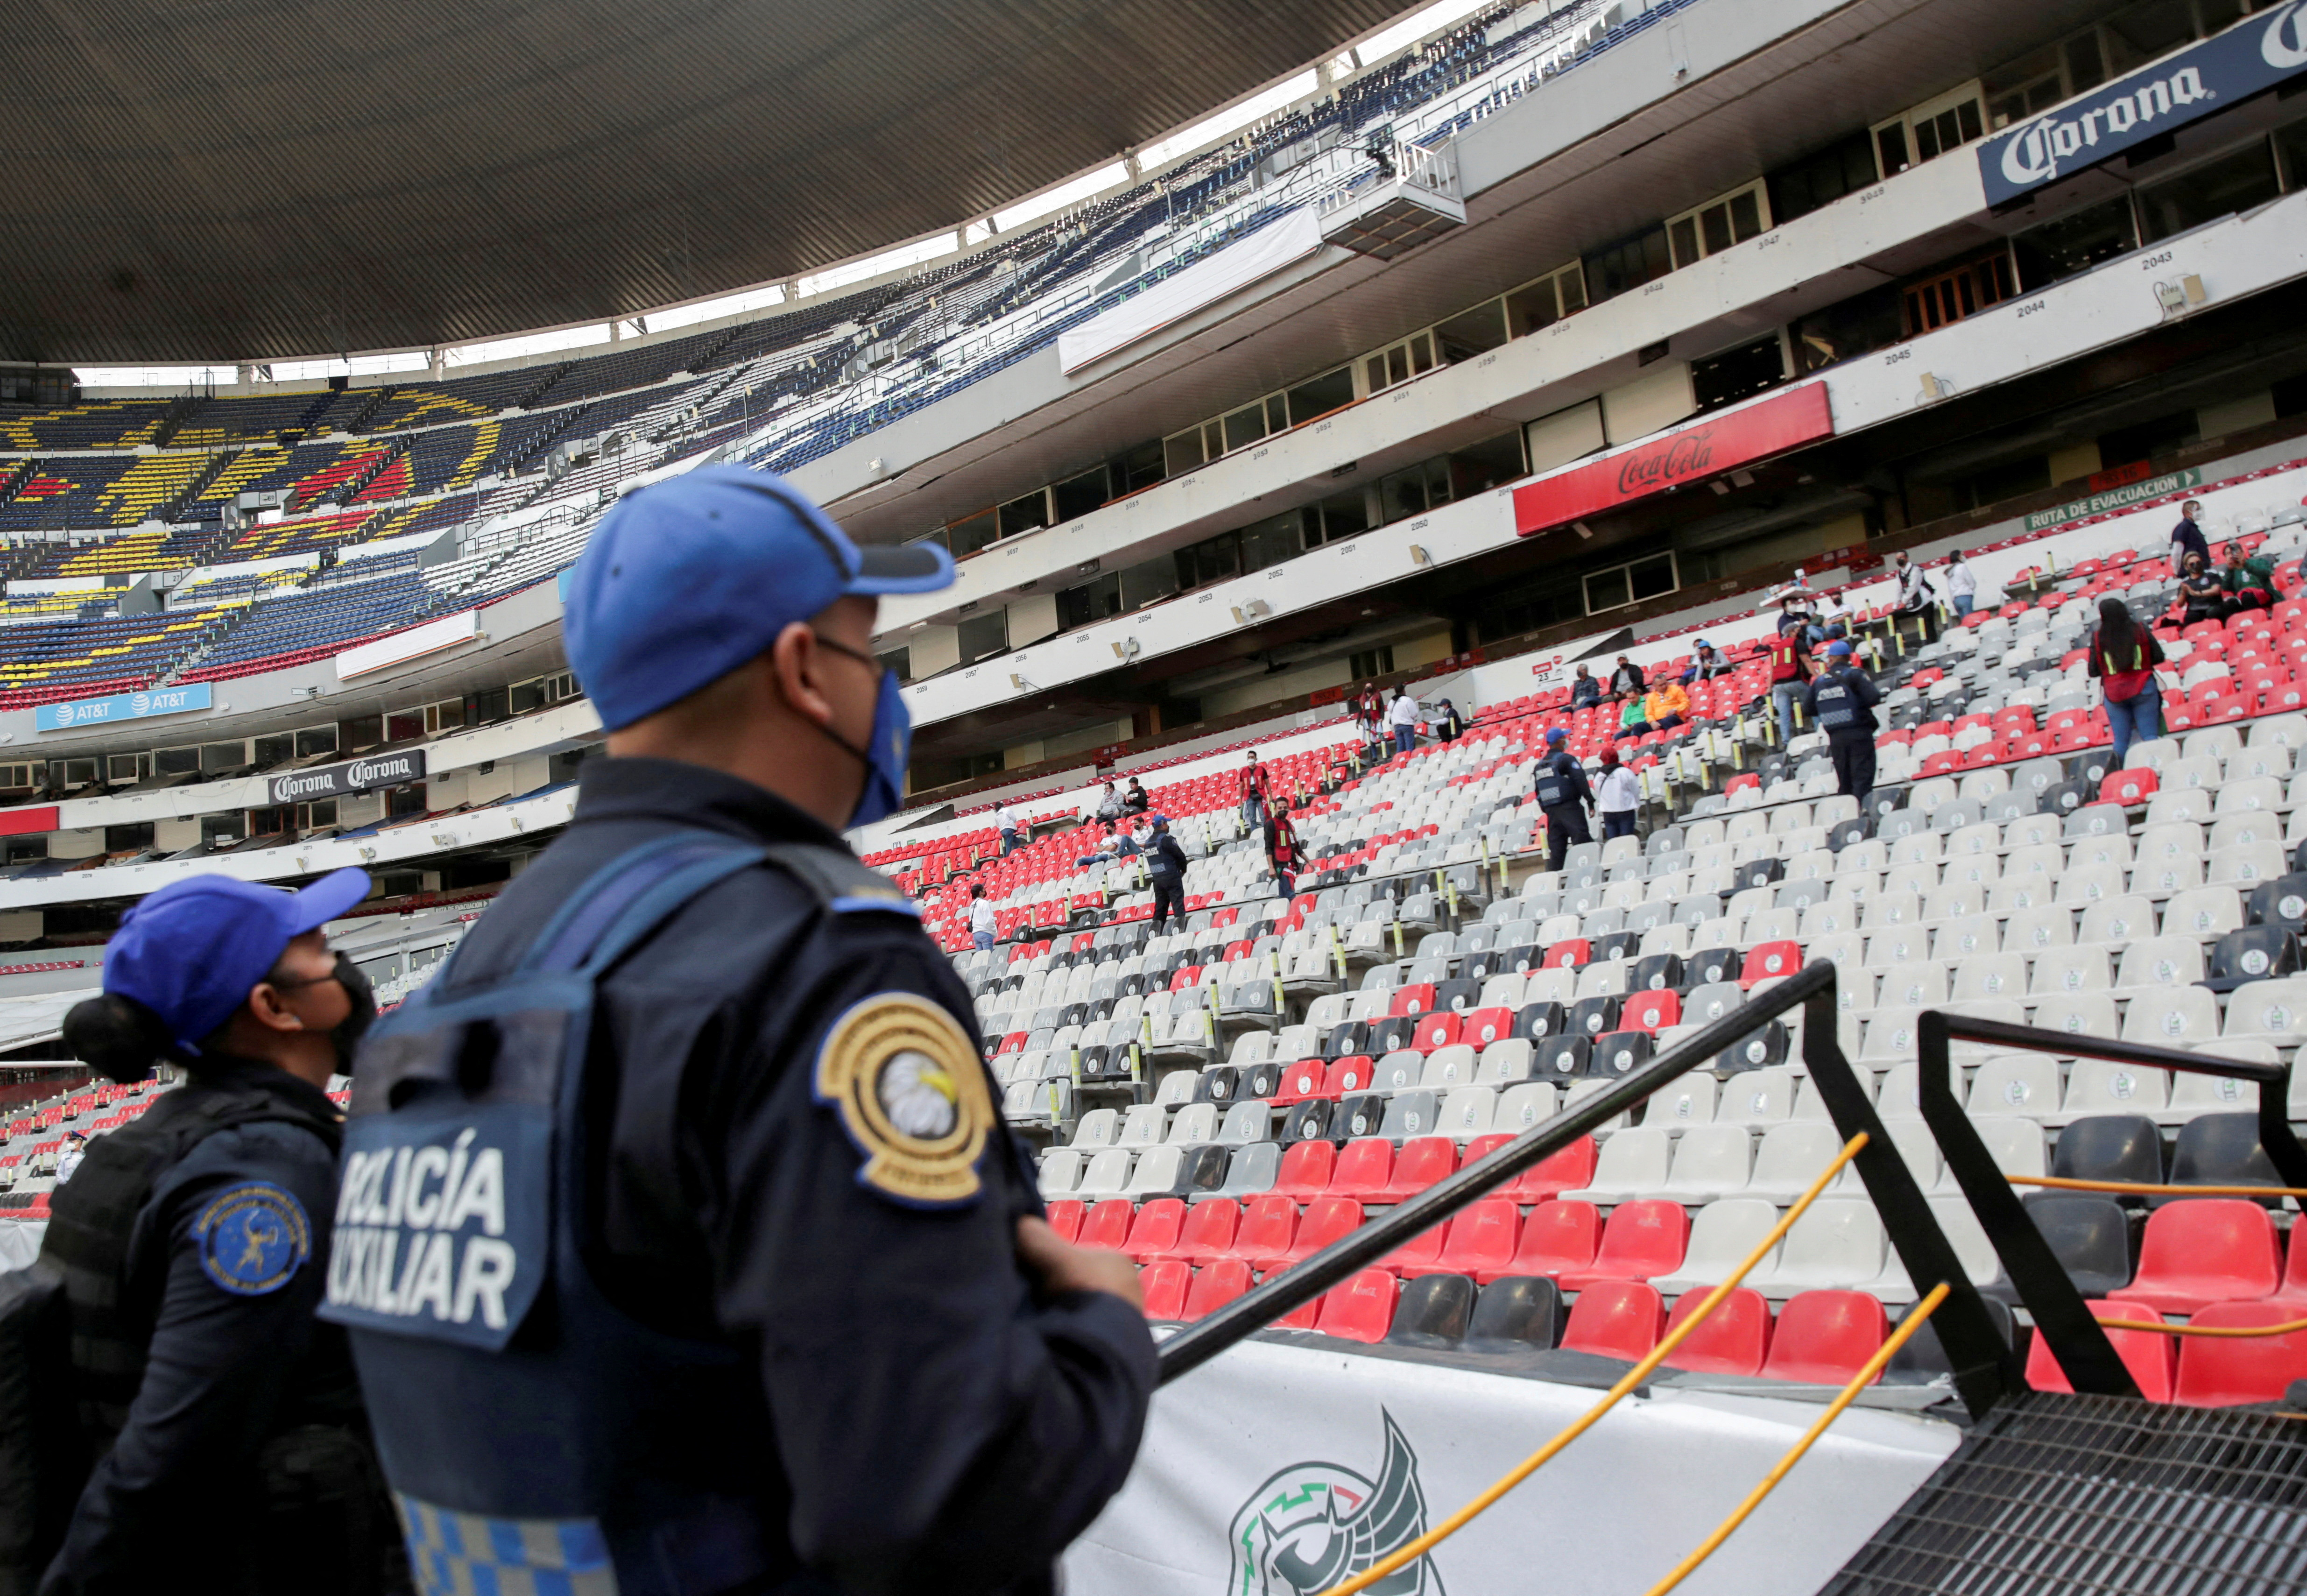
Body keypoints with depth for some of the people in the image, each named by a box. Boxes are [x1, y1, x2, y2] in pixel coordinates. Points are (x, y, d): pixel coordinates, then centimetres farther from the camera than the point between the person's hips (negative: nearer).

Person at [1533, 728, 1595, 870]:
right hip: (1569, 807, -6)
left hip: (1550, 810, 6)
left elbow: (1538, 791, 19)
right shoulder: (1566, 759, -4)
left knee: (1556, 849, 6)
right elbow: (1580, 780, -13)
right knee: (1582, 842, -9)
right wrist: (1590, 802, -11)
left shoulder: (1540, 765, 16)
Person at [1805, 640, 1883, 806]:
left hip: (1836, 737, 4)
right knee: (1863, 777, -6)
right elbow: (1874, 698, -15)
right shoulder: (1855, 674, -4)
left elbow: (1809, 709, 9)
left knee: (1844, 780, 11)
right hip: (1859, 733, -4)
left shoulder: (1819, 681, 8)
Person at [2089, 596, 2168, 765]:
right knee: (2150, 736, 2)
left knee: (2121, 740, 4)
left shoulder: (2098, 638, -6)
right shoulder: (2141, 631, -2)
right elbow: (2159, 657, 3)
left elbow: (2093, 672, -2)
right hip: (2143, 689, 0)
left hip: (2114, 694, 0)